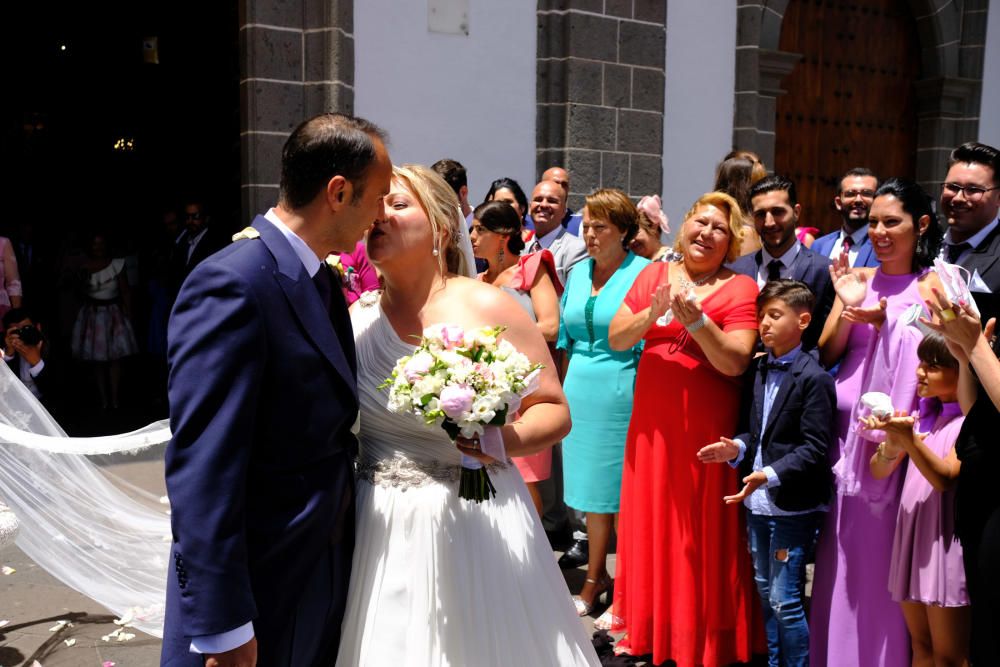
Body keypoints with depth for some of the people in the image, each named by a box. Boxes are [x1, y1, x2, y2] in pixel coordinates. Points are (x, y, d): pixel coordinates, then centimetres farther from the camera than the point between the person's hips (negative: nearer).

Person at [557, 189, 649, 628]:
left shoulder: (644, 274, -7)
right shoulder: (578, 272, 11)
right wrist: (562, 388, 15)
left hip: (622, 395, -6)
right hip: (579, 392, 6)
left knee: (622, 492, 2)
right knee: (590, 486, 14)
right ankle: (595, 576, 29)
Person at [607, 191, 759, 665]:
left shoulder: (739, 288, -4)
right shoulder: (654, 274, 8)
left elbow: (735, 363, -12)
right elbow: (615, 339, 3)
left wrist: (696, 319, -23)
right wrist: (651, 315, -14)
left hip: (706, 427, -4)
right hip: (652, 421, 4)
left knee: (700, 532, 4)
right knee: (651, 522, 12)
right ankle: (649, 628, 28)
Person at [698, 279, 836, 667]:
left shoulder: (813, 378, -13)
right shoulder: (756, 370, 8)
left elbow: (814, 447, -16)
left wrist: (771, 475, -26)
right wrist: (737, 448, -8)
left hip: (793, 506, -7)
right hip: (757, 502, 7)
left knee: (786, 600, -2)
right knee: (765, 593, 19)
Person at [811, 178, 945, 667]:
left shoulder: (933, 285, -2)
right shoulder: (856, 279, 8)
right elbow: (826, 355, 4)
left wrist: (883, 320, -17)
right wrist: (847, 307, -10)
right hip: (848, 431, 3)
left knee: (885, 560, 4)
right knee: (844, 557, 11)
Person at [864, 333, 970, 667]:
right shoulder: (922, 415, 12)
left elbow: (945, 478, -16)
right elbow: (878, 471, 8)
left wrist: (909, 439, -29)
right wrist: (892, 445, -12)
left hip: (945, 539, -6)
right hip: (911, 533, 6)